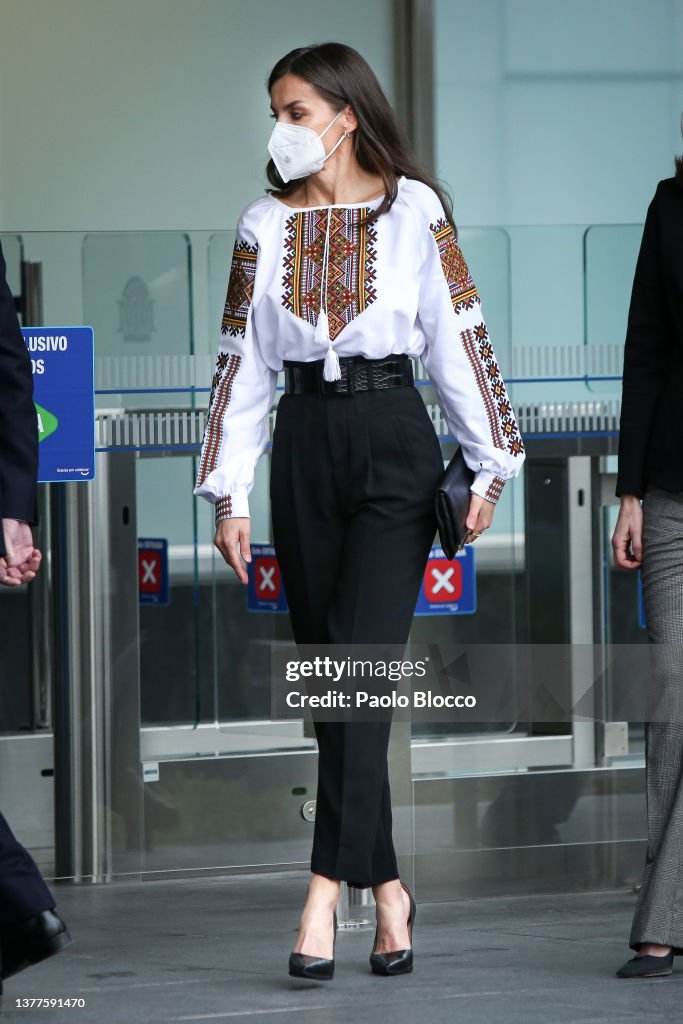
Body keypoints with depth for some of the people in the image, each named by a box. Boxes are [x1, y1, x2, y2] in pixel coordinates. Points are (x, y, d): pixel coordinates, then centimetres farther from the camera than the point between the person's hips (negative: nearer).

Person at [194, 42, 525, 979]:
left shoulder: (413, 209, 0)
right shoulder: (264, 225, 9)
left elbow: (459, 338, 1)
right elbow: (243, 363, 10)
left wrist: (489, 468, -1)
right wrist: (230, 494, 5)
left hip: (393, 444, -4)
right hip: (303, 448, 4)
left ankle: (327, 887, -21)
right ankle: (384, 886, 13)